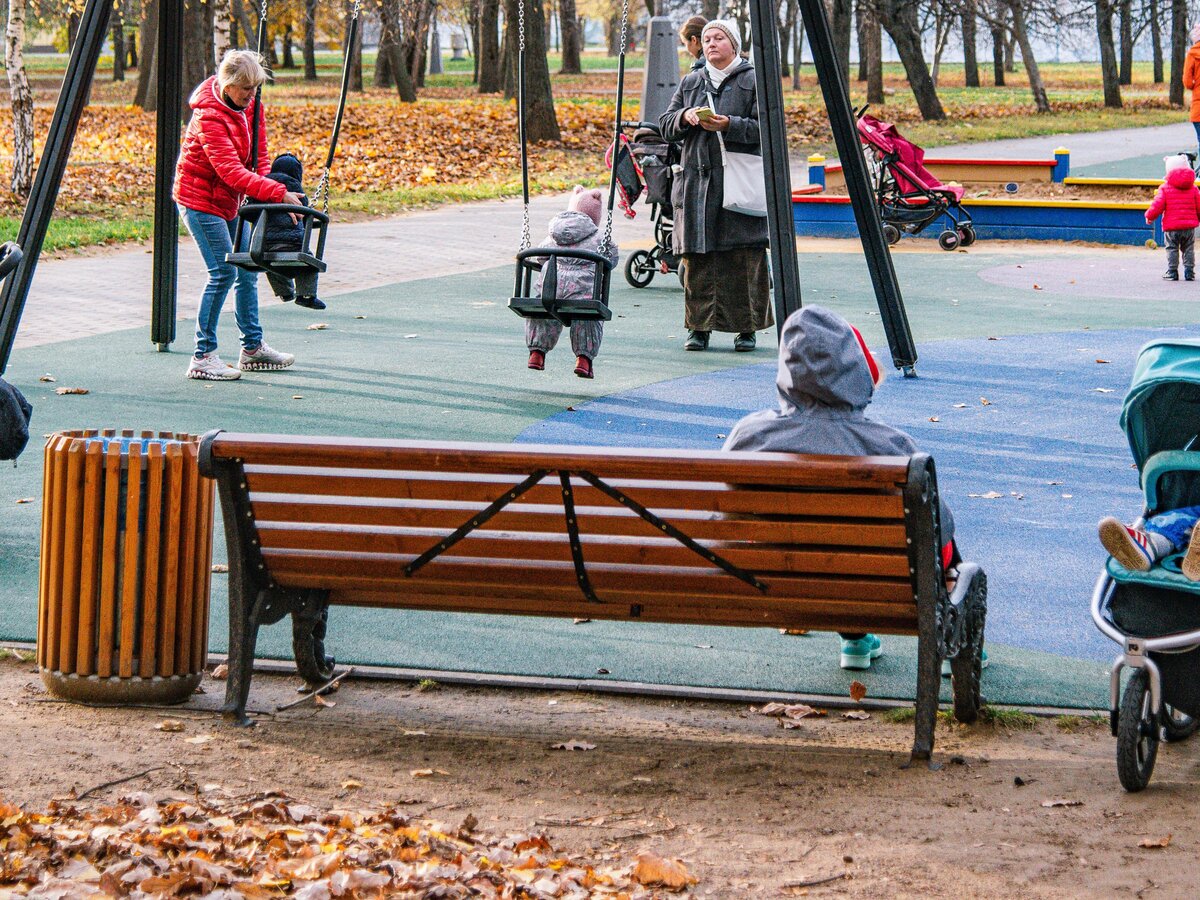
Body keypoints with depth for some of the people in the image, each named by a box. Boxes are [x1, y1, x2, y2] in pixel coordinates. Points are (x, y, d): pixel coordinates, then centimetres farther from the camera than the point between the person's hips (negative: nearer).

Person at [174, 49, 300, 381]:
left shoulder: (249, 106, 0)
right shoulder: (209, 115, -25)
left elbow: (258, 158, 2)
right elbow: (231, 171, -34)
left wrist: (267, 200, -14)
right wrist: (279, 193, -40)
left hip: (227, 199, 9)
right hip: (200, 198, -8)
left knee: (247, 268, 11)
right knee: (223, 272, -14)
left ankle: (253, 348, 22)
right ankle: (202, 357, -10)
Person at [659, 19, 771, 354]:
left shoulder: (754, 81, 4)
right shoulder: (690, 83, 18)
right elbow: (666, 126, 15)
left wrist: (728, 125, -17)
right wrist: (685, 117, -6)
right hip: (696, 181, 4)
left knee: (743, 258, -5)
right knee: (697, 257, 1)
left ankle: (746, 328, 2)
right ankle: (699, 326, 8)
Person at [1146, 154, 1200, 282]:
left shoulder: (1165, 188, -6)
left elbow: (1158, 205, -8)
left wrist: (1149, 216, 7)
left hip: (1171, 226, -3)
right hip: (1189, 226, 3)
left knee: (1172, 249, 4)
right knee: (1189, 249, 11)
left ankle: (1172, 272, 2)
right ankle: (1189, 272, 9)